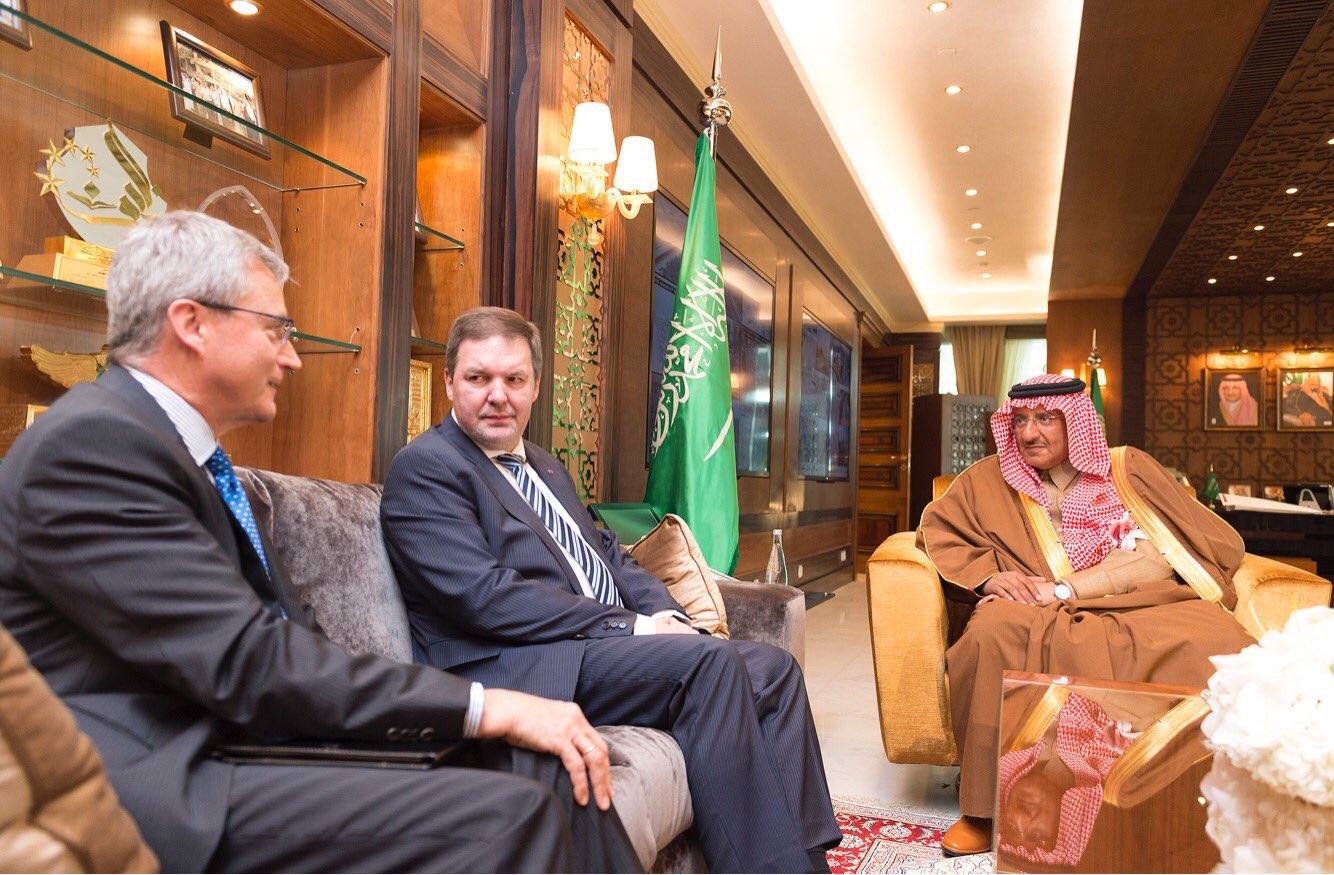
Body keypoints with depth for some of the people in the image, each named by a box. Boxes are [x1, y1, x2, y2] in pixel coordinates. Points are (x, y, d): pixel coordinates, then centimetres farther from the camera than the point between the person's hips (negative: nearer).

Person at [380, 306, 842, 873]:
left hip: (608, 642, 9)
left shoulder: (545, 466, 23)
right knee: (710, 661, -26)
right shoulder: (424, 467, -6)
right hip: (520, 667, -9)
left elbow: (608, 555, 22)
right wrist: (631, 626, -16)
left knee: (774, 668, -2)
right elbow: (485, 597, -17)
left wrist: (666, 613, 0)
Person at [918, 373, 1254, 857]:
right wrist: (989, 577, -8)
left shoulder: (1128, 468, 12)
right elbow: (937, 528, 10)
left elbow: (1157, 555, -1)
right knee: (993, 631, -35)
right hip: (1046, 619, 0)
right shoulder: (990, 480, 16)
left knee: (1213, 643, -33)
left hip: (1143, 608, 0)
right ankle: (987, 808, -24)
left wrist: (1064, 589, -13)